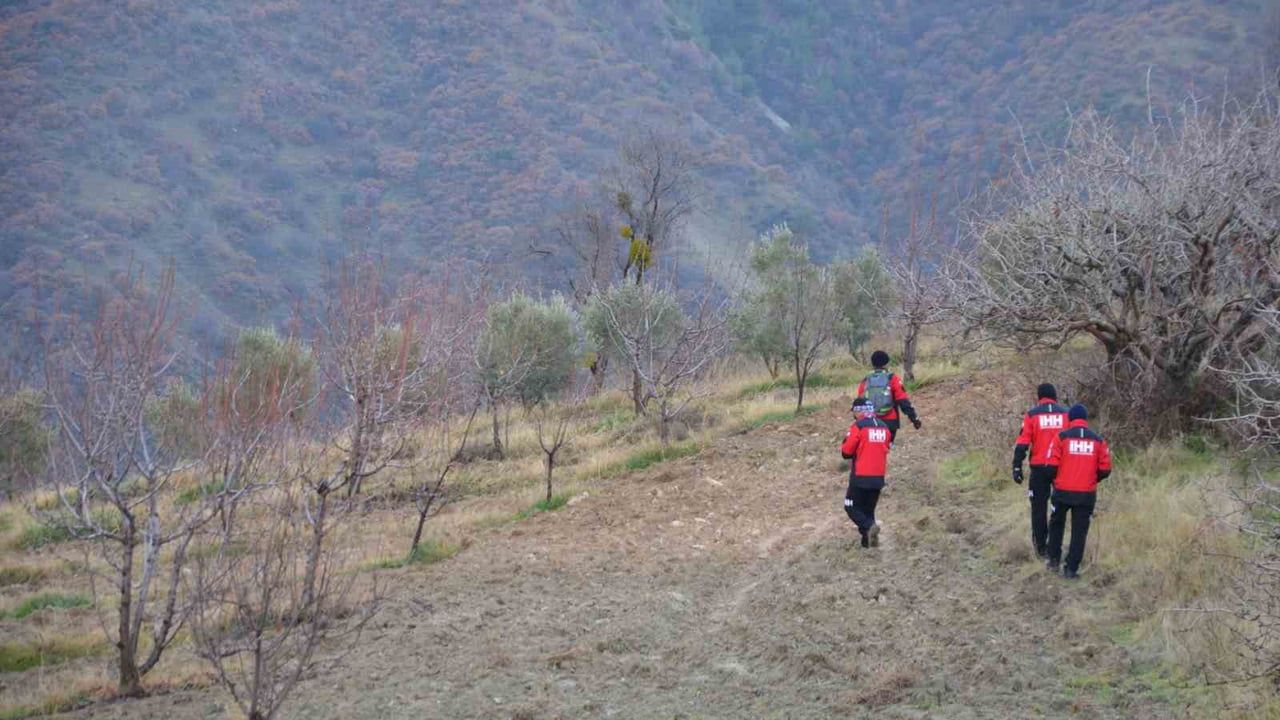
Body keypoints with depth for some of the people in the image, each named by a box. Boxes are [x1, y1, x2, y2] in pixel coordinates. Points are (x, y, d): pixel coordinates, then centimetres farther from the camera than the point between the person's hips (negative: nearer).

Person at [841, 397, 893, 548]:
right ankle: (868, 541, 7)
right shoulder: (884, 427, 7)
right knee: (869, 510, 15)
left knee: (852, 507, 3)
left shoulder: (858, 426, -12)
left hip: (860, 476, -6)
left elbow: (846, 452, -11)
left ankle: (869, 527, -21)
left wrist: (845, 444, 10)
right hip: (879, 477, 6)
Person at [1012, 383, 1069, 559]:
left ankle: (1041, 548, 11)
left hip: (1039, 468, -1)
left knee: (1039, 508, 8)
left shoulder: (1032, 415, -1)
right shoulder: (1066, 414, 4)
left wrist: (1017, 467, -5)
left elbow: (1022, 443, -7)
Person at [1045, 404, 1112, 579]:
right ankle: (1071, 569, 5)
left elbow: (1052, 465, -8)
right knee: (1079, 531, 7)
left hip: (1063, 492, -1)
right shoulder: (1098, 440, 2)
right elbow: (1105, 470, 1)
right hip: (1087, 494, 1)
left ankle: (1054, 560, 24)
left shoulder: (1062, 437, -6)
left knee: (1056, 525, 21)